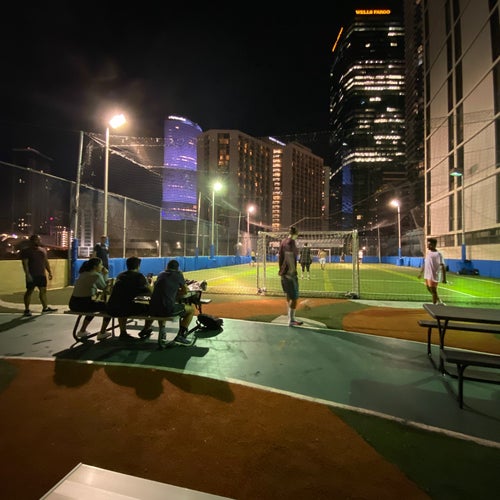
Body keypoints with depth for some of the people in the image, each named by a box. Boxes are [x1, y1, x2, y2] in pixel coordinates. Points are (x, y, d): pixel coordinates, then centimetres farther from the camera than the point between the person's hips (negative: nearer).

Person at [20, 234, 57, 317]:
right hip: (32, 275, -6)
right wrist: (27, 274, -19)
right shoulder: (26, 251, -6)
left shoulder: (43, 250, 13)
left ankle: (45, 308, 18)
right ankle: (27, 310, 9)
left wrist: (50, 272, 13)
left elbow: (46, 262, 17)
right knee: (29, 291, 0)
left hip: (41, 275, 6)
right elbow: (25, 263, -12)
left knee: (43, 290, 9)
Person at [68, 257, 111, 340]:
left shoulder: (83, 273, 13)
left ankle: (82, 331, 38)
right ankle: (102, 333, 15)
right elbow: (104, 287, -1)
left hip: (73, 303, 9)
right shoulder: (96, 275, -13)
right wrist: (104, 274, 5)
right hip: (83, 304, -9)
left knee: (94, 305, 36)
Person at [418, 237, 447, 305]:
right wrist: (420, 272, 21)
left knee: (433, 291, -2)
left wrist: (444, 278, -19)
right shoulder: (428, 252, 11)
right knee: (430, 290, 18)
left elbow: (442, 266, -15)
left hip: (433, 276, -8)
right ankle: (440, 302, 35)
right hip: (427, 275, 8)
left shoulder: (438, 254, -12)